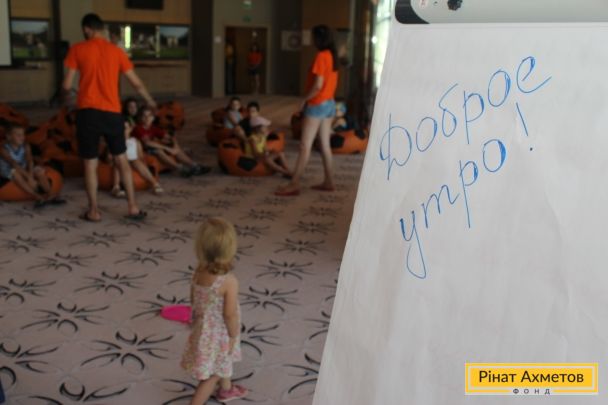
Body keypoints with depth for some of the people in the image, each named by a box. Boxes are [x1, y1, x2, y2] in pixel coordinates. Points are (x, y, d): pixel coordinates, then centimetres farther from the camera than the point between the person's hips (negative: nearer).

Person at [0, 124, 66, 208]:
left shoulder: (25, 147, -6)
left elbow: (30, 161, -20)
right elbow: (14, 164, -32)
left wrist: (30, 175, -38)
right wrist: (29, 177, -41)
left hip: (23, 170, 5)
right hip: (7, 173, -5)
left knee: (40, 170, -16)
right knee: (15, 172, -36)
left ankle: (50, 195, -27)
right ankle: (37, 197, -44)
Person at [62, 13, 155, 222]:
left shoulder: (78, 49, 0)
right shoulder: (116, 51, 8)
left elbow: (67, 85, -1)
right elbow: (136, 83, 11)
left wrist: (65, 93, 23)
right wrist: (150, 102, 28)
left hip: (88, 111, -2)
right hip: (112, 112, 2)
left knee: (90, 163, 7)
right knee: (122, 159, 14)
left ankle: (93, 211, 12)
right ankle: (132, 206, 12)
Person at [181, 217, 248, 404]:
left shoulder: (199, 272, -13)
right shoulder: (229, 281, -33)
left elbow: (193, 299, 1)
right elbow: (230, 314, -26)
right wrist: (234, 336, -9)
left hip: (203, 328, 7)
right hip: (218, 334, -7)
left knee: (222, 364, 33)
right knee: (213, 374, 13)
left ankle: (226, 389, 56)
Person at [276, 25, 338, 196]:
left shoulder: (321, 56, -17)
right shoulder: (332, 55, 10)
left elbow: (317, 85, -22)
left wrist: (304, 99, -9)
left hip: (317, 105, -9)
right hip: (329, 104, 9)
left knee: (305, 146, -8)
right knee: (325, 145, 12)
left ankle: (294, 184, -6)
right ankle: (329, 182, 16)